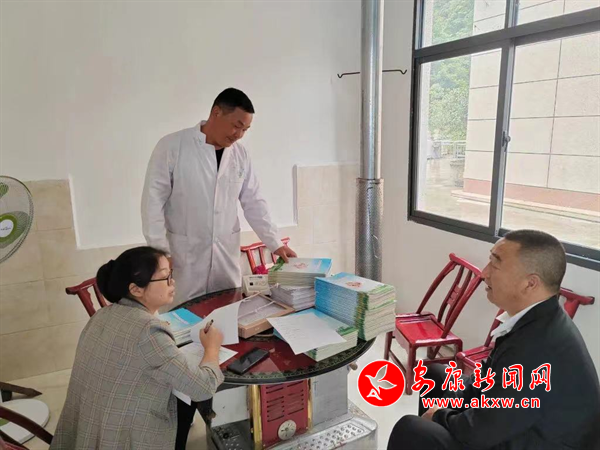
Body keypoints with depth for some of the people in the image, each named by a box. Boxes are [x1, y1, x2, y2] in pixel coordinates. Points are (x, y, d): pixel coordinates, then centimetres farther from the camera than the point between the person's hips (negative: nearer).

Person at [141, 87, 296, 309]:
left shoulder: (240, 153, 3)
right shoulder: (172, 146, -8)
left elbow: (253, 202, 6)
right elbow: (153, 200, -7)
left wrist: (275, 244, 1)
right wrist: (159, 249, -10)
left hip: (227, 253, 4)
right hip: (184, 252, -3)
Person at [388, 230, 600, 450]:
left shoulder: (537, 348, -36)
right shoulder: (539, 317, -6)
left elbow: (479, 431, -25)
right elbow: (489, 378, 7)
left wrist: (441, 415, -6)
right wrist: (445, 405, 0)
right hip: (520, 427, 9)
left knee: (409, 431, -11)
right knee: (435, 375, 17)